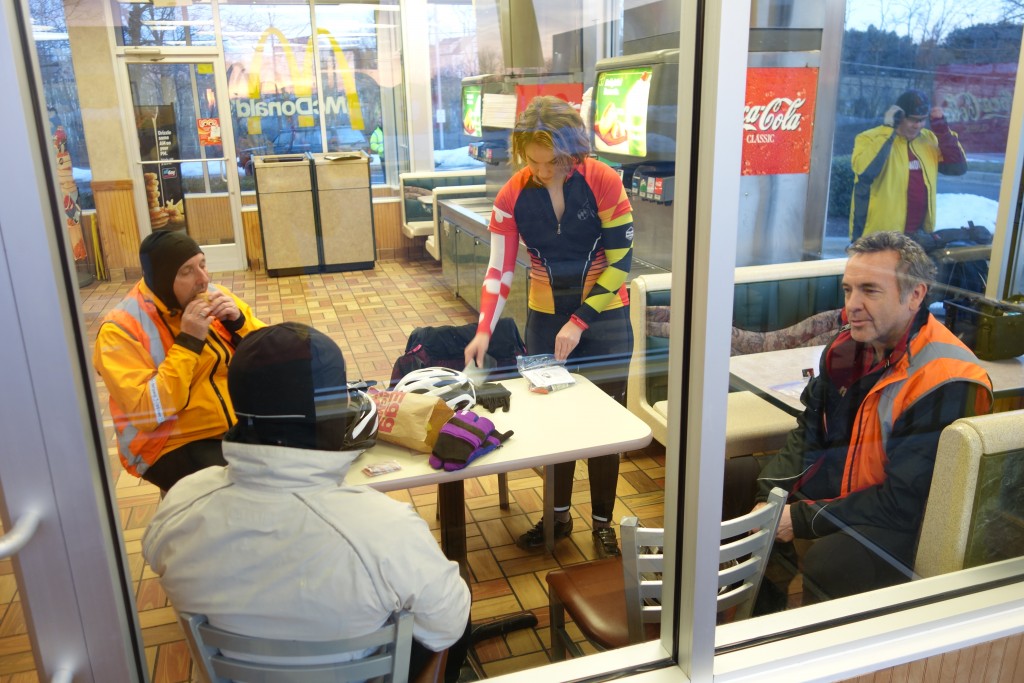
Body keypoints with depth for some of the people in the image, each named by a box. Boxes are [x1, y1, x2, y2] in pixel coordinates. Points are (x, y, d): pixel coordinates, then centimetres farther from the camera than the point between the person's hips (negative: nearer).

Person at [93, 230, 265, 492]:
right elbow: (147, 413, -23)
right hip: (174, 447, -5)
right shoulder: (121, 329, -14)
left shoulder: (213, 296, 0)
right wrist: (189, 341, -24)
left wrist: (238, 322, -13)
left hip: (240, 426, 5)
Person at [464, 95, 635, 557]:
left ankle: (602, 521, 23)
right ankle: (559, 514, 29)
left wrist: (580, 322, -17)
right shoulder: (513, 195, -8)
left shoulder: (604, 183, -15)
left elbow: (620, 262, -13)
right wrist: (484, 329, -20)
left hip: (603, 316, -2)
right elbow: (500, 268, -8)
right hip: (546, 316, 3)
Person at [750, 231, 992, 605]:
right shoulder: (850, 344, 1)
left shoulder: (945, 384, -23)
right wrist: (769, 497, -7)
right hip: (836, 483, 8)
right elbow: (810, 433, 7)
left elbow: (905, 503, -24)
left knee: (828, 562, -36)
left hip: (905, 527, -8)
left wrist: (803, 519, -20)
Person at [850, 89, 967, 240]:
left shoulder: (929, 139, 11)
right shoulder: (871, 138, -8)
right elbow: (864, 171, -27)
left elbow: (958, 168, 4)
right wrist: (888, 131, -22)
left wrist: (941, 128, -1)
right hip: (878, 237, -6)